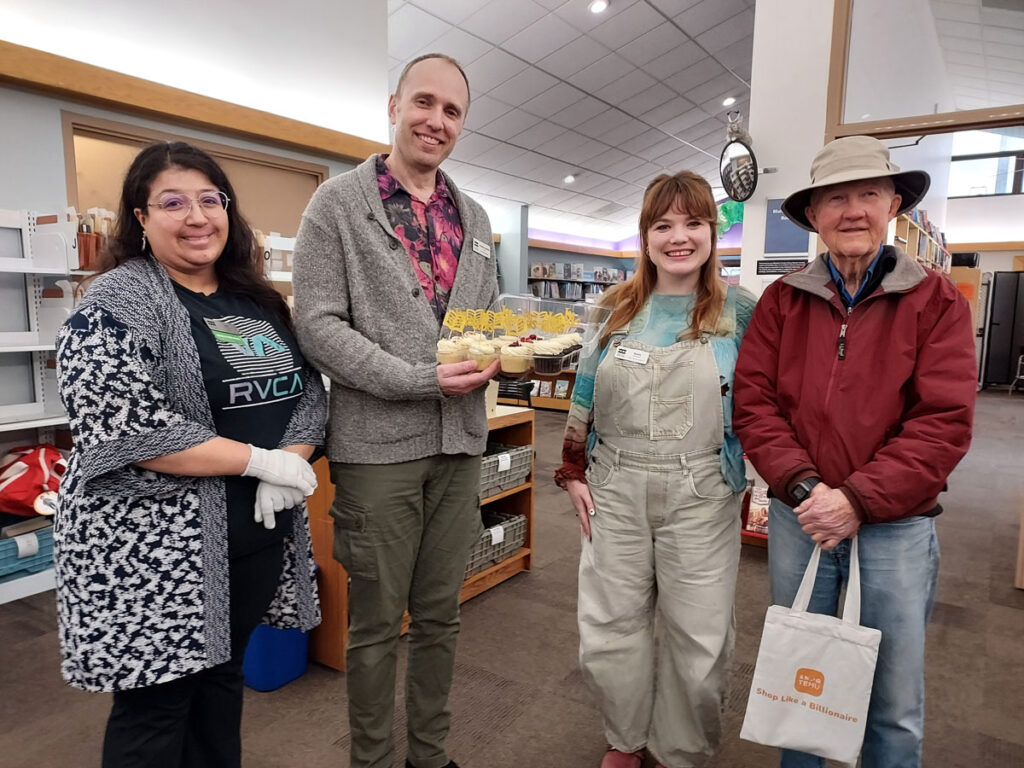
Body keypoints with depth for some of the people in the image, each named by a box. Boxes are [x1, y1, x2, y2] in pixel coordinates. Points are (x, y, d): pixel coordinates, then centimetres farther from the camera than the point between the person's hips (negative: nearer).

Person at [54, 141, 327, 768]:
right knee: (157, 704, 8)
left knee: (224, 676, 21)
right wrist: (262, 461, -19)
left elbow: (309, 390, 8)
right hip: (153, 548, -6)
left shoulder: (259, 300, 9)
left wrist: (291, 464, -11)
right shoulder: (116, 305, -11)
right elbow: (124, 428, -22)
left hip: (259, 531, 6)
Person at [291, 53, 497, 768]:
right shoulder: (338, 202, -3)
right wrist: (421, 380, -18)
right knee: (377, 622, 9)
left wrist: (491, 358, -4)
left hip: (461, 442, 5)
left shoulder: (475, 217, 12)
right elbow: (319, 325, -11)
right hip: (377, 445, -5)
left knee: (440, 614, 17)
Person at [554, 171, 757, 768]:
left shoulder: (738, 310, -1)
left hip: (701, 497, -2)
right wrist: (574, 472, 5)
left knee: (698, 639, 9)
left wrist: (751, 479, -5)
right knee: (609, 628, 12)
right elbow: (585, 397, 9)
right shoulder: (617, 309, 5)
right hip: (614, 491, 2)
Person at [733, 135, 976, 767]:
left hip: (896, 526, -1)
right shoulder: (782, 301, 2)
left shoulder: (936, 300, -4)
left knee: (896, 707, 14)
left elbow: (944, 422, -11)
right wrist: (803, 488, -16)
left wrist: (858, 499, -18)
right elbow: (754, 404, -5)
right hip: (798, 518, 2)